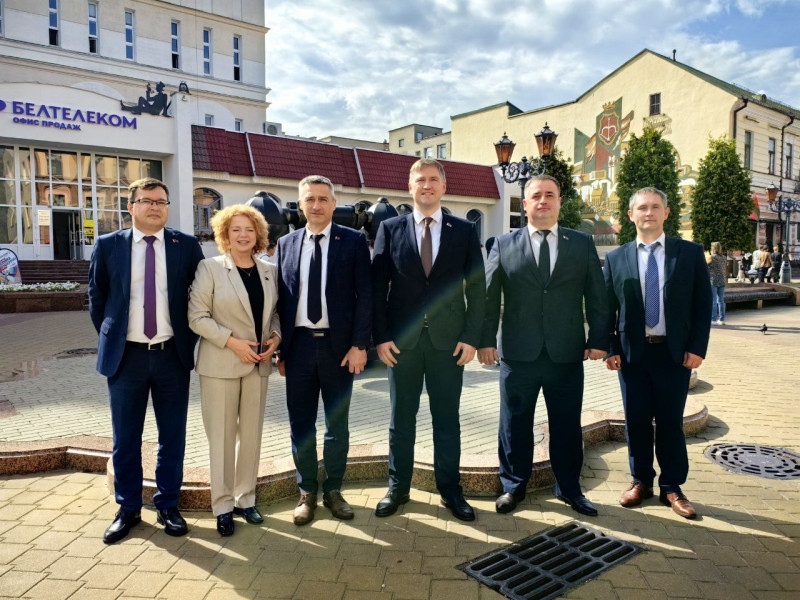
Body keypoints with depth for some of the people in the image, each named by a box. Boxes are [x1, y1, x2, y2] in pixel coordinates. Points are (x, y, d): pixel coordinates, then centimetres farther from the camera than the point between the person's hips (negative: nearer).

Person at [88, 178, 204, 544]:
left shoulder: (187, 246, 0)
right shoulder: (108, 245, 2)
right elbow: (96, 297, 10)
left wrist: (188, 341, 3)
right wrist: (110, 340, 8)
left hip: (172, 355, 0)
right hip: (126, 357, 0)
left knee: (173, 437, 9)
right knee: (125, 439, 11)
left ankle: (168, 506, 26)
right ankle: (128, 509, 28)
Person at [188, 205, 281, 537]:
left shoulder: (270, 271, 7)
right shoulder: (210, 268, -4)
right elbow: (197, 316, -8)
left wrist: (275, 337, -4)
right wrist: (232, 341, -16)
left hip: (258, 364, 4)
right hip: (220, 364, -4)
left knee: (252, 434, 11)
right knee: (221, 435, 4)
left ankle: (246, 499, 26)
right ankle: (223, 506, 18)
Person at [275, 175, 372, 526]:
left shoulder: (353, 241, -1)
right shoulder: (286, 244, 7)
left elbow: (365, 295, -4)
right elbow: (281, 298, 8)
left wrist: (359, 345, -10)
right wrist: (280, 348, 4)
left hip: (339, 345, -2)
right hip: (299, 344, 2)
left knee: (337, 424, 11)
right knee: (300, 424, 10)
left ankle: (333, 490, 29)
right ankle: (307, 493, 28)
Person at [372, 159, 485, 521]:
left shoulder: (464, 231, 4)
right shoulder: (390, 229, 4)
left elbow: (476, 288, 3)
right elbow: (377, 287, 1)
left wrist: (471, 336, -5)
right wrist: (380, 336, -6)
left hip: (448, 340, 0)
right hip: (402, 340, 0)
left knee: (447, 419, 10)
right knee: (401, 418, 11)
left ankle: (450, 490, 26)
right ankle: (397, 488, 27)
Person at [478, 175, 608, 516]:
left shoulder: (583, 244, 7)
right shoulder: (504, 245, 4)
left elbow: (596, 296, 6)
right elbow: (489, 297, 2)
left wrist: (598, 339, -1)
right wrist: (486, 340, -4)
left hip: (567, 354, 1)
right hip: (518, 354, -1)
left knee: (567, 424, 11)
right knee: (515, 423, 10)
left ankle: (569, 487, 30)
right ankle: (513, 485, 27)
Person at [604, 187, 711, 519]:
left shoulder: (690, 253, 2)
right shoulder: (616, 259, 3)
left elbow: (702, 303, 1)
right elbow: (606, 308, 4)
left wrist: (697, 348, -5)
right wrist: (610, 349, -3)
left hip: (675, 352, 0)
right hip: (632, 353, 1)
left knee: (671, 422, 7)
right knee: (636, 420, 9)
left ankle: (672, 487, 22)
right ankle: (641, 481, 26)